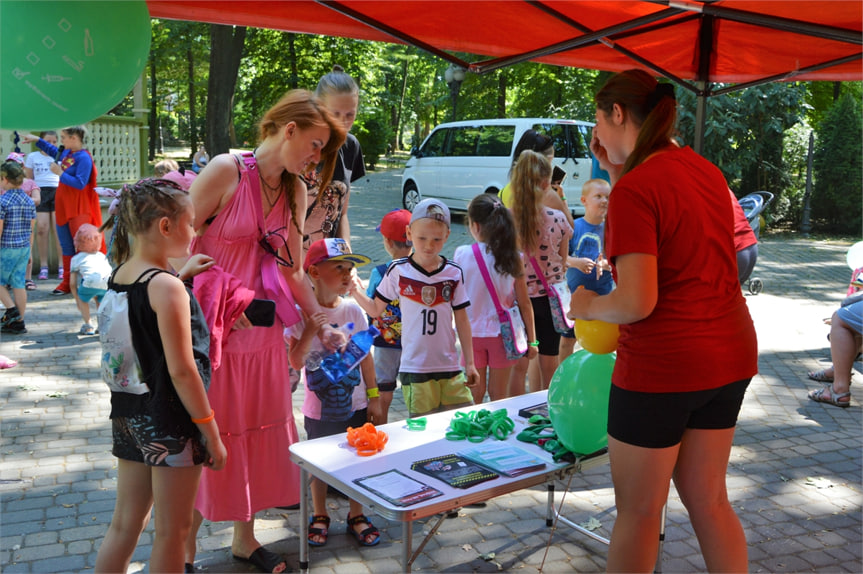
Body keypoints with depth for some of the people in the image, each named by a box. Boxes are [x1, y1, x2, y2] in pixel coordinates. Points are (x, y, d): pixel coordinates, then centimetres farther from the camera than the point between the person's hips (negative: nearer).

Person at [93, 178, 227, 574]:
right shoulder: (167, 288, -19)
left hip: (128, 415, 8)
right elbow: (181, 370, -20)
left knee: (125, 524, 18)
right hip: (169, 420, -7)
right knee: (172, 530, 9)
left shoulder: (117, 278, 4)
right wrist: (211, 432, -14)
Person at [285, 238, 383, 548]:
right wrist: (310, 330, -29)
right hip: (320, 409, -2)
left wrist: (374, 397, 5)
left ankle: (356, 516, 31)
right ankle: (319, 516, 34)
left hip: (356, 405, 2)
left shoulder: (353, 311, -3)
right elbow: (295, 362, -17)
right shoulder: (301, 314, -12)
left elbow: (365, 356, 4)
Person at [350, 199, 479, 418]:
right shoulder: (398, 271, -2)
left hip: (450, 367, 2)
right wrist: (356, 292, -12)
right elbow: (376, 309, 6)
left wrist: (470, 363, 8)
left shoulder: (453, 273, 2)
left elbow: (461, 320, 8)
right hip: (414, 369, -2)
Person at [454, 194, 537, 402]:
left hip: (472, 332, 0)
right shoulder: (513, 258, -8)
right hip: (502, 332, 0)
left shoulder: (462, 254, -11)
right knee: (499, 396, 13)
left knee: (475, 394, 13)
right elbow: (524, 303, -5)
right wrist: (532, 339, 3)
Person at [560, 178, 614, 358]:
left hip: (602, 295, 0)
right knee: (567, 339, 13)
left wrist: (605, 264, -25)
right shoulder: (574, 226, -5)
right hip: (574, 293, 0)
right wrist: (576, 262, -23)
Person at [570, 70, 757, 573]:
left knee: (638, 510, 9)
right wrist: (616, 171, 11)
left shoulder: (634, 190, -18)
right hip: (729, 357, 8)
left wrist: (587, 305, -6)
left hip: (660, 365, -8)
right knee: (708, 499, 20)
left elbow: (637, 301, -25)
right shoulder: (706, 171, 6)